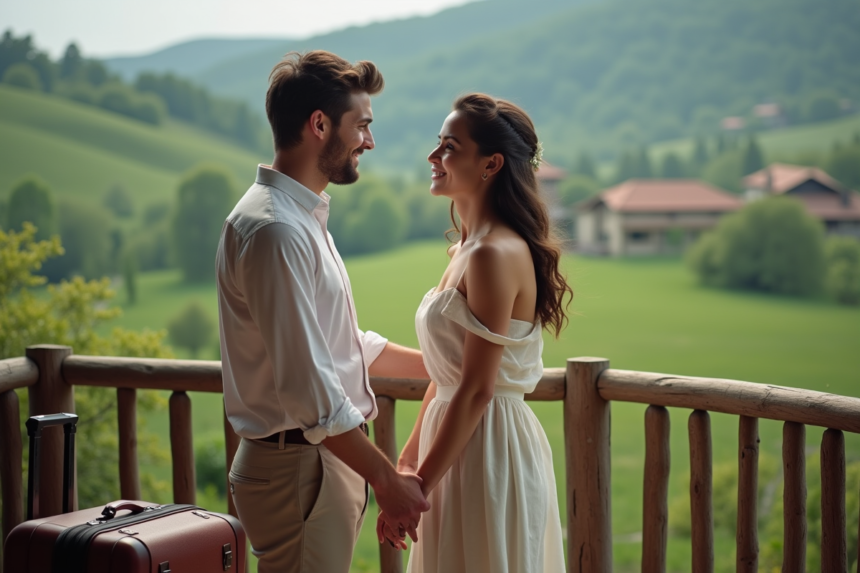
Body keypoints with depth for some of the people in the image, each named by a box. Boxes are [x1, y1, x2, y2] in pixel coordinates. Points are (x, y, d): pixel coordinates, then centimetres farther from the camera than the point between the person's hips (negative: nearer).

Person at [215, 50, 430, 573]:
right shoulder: (275, 231, -20)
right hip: (298, 468, -10)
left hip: (327, 457, 10)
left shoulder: (304, 218, 13)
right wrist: (386, 478, -19)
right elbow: (307, 385, -24)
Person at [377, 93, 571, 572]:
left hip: (489, 448, -9)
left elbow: (477, 388, -21)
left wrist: (418, 488, -17)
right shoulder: (468, 249, 10)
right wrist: (410, 457, 14)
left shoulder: (495, 254, -19)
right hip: (465, 443, 9)